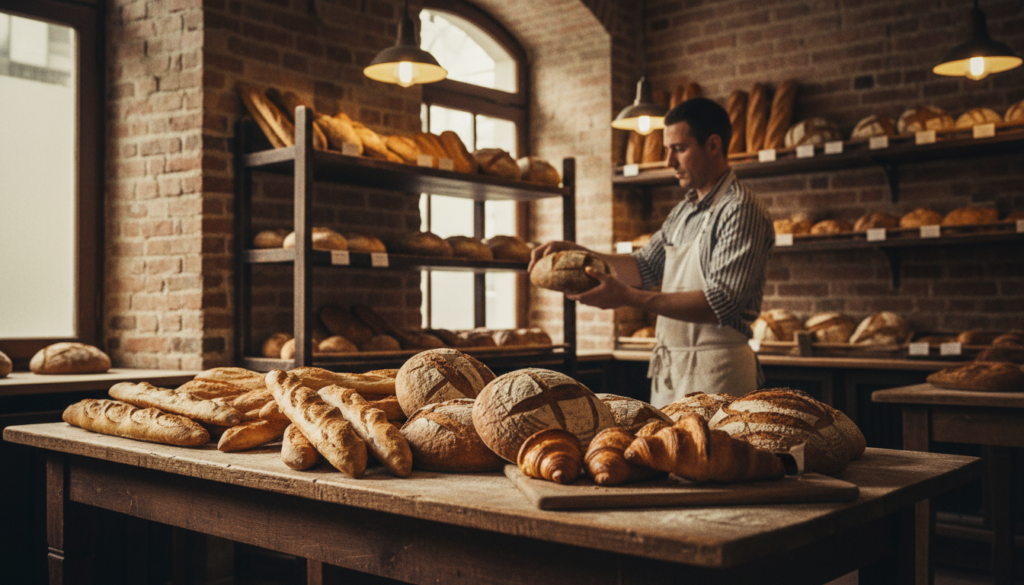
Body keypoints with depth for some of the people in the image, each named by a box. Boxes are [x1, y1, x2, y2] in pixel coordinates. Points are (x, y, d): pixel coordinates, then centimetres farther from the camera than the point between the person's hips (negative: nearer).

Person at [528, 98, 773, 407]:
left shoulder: (741, 210, -15)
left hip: (715, 373, -8)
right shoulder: (685, 209, 14)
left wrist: (629, 297, -27)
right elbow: (645, 266, 18)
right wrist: (576, 252, 6)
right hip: (669, 370, 8)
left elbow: (720, 304, -23)